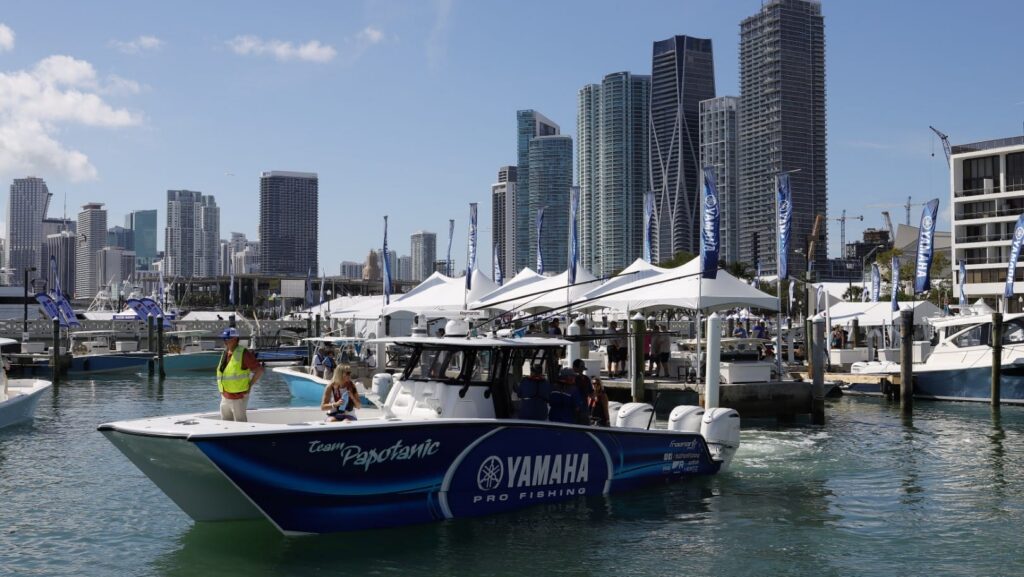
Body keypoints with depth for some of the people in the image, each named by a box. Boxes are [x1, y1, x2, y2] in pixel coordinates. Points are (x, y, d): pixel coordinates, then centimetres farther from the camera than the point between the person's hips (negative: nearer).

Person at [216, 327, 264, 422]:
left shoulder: (243, 353, -14)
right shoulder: (225, 353, 9)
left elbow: (259, 370, -16)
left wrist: (249, 386, -11)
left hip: (239, 398, -8)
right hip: (225, 398, 8)